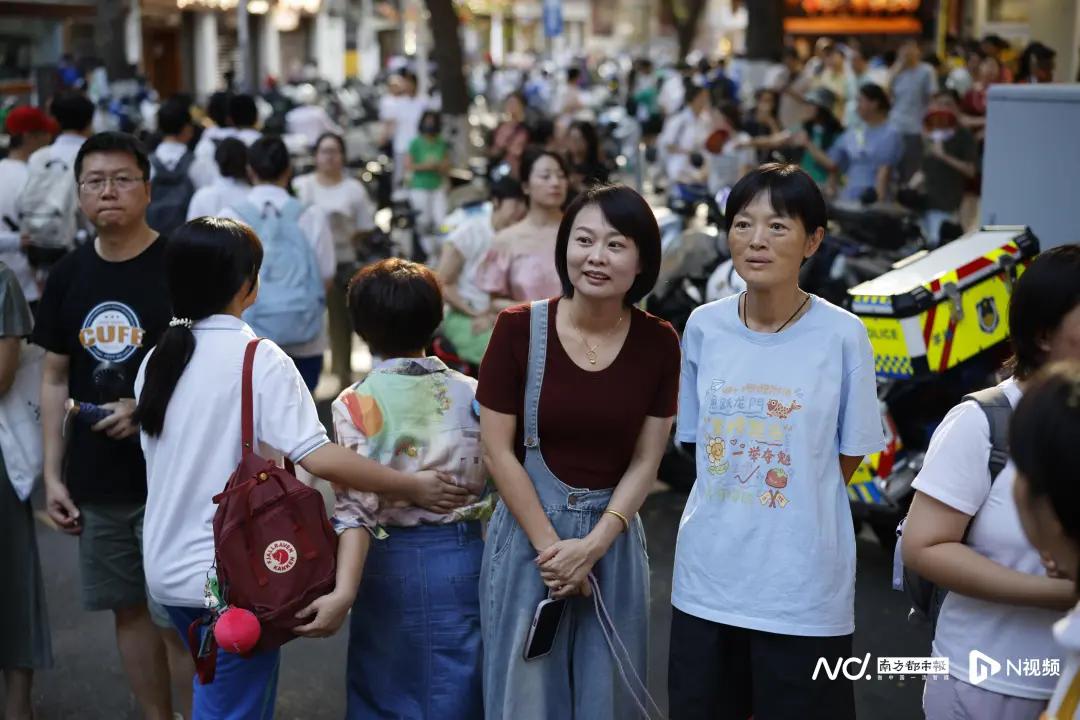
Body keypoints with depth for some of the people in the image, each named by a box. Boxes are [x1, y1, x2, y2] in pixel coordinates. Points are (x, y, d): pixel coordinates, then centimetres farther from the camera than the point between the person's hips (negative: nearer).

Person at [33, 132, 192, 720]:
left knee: (179, 617, -1)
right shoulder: (67, 276, 7)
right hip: (97, 480, 5)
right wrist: (53, 475, 7)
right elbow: (56, 380, 12)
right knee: (130, 608, 14)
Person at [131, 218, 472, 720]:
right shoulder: (258, 358, -15)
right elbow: (319, 457, -22)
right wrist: (412, 487, -14)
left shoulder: (157, 360, 5)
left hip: (168, 568, 7)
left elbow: (161, 459, 12)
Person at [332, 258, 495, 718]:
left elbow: (358, 508, -17)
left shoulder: (356, 403, -10)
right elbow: (498, 489, 0)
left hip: (392, 560, -2)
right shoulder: (472, 394, -2)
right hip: (464, 555, 2)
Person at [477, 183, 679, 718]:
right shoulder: (519, 328, -11)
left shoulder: (659, 343, -4)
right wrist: (551, 545, -11)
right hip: (527, 531, -2)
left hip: (613, 539, 2)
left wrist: (592, 545, -12)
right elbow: (498, 452, -9)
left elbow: (645, 462, -2)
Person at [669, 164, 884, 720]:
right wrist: (736, 502, 4)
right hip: (706, 577, 3)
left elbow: (850, 456, 0)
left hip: (804, 587, -3)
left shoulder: (843, 334, -10)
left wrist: (789, 500, 3)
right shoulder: (704, 327, 0)